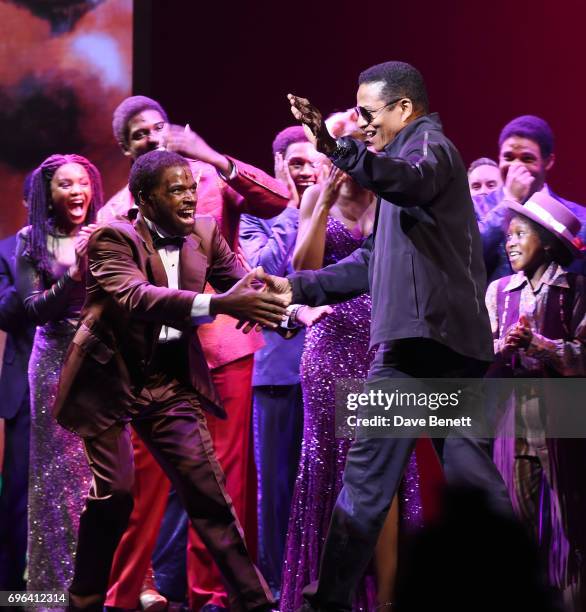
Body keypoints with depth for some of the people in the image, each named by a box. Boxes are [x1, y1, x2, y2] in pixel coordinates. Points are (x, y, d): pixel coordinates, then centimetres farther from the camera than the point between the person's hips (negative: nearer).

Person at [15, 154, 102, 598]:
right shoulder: (32, 241, 2)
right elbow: (34, 309, -5)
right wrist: (75, 273, -17)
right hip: (58, 366, 0)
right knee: (59, 470, 0)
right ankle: (59, 581, 6)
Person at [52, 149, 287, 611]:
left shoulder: (205, 233, 4)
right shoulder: (113, 239, -15)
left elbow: (242, 283, 0)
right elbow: (133, 297, -32)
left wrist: (277, 308, -25)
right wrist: (219, 305, -44)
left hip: (171, 381, 5)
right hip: (110, 379, -5)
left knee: (207, 489, 1)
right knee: (115, 491, -10)